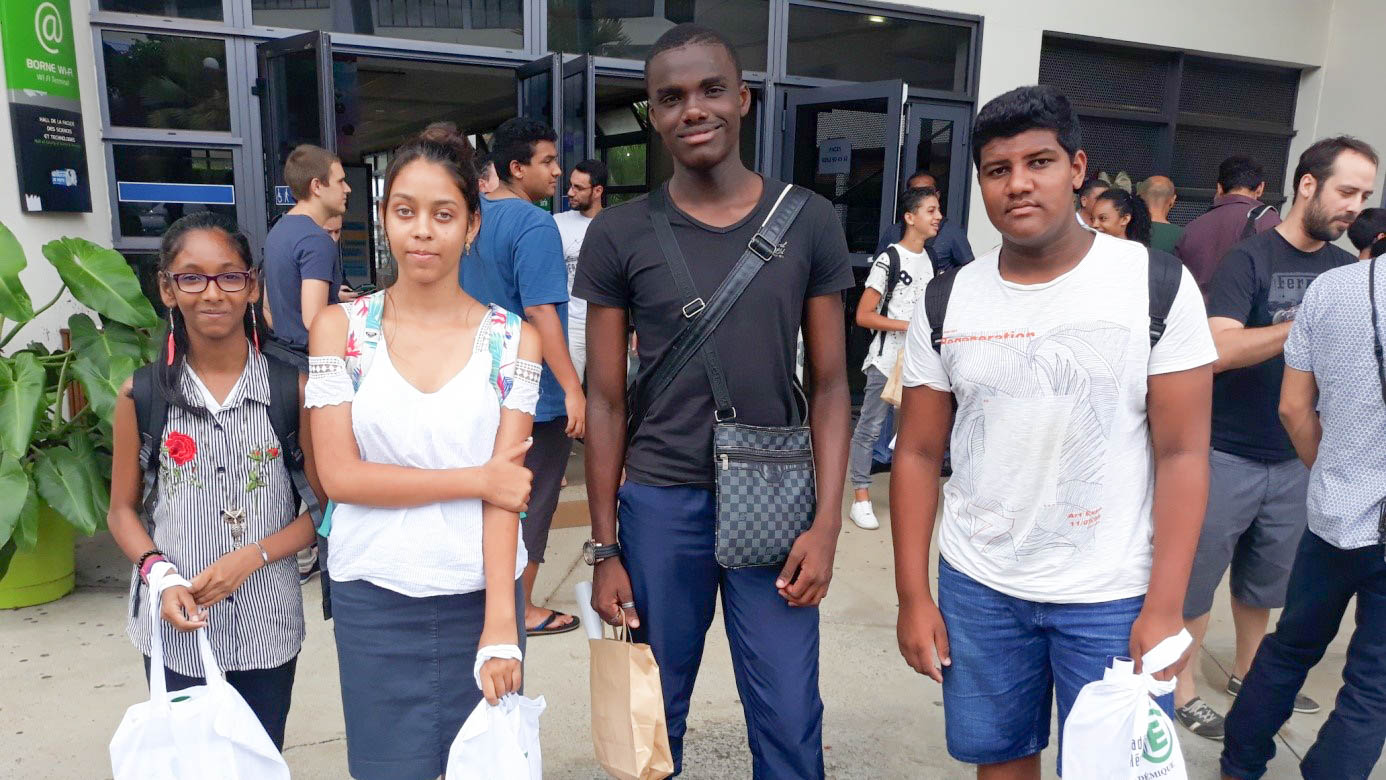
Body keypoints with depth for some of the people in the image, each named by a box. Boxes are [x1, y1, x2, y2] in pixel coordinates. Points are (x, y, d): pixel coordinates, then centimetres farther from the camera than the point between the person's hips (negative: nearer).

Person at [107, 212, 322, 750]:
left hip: (268, 623, 0)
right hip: (177, 627, 1)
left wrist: (252, 556, -15)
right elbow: (122, 510, 5)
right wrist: (159, 574, -11)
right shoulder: (142, 392, -3)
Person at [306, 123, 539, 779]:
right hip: (373, 600, 0)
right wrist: (475, 480, -12)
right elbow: (339, 475, -7)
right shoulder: (341, 327, -1)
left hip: (481, 594, 0)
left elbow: (507, 487, -8)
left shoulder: (512, 339, -1)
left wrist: (501, 626, -14)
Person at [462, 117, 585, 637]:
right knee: (531, 501, 5)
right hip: (534, 394, -8)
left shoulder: (472, 216, 8)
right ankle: (521, 611, 16)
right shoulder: (535, 226, -19)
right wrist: (573, 389, -25)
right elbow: (540, 312, -26)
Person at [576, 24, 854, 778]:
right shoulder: (619, 234, -3)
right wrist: (604, 548, 0)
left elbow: (828, 384, 2)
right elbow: (606, 401, 0)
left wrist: (827, 522, -5)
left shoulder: (810, 223, -1)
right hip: (659, 503, 0)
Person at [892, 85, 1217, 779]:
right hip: (976, 588, 2)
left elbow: (1182, 454, -7)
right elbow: (918, 454, 2)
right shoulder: (947, 303, -1)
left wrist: (1164, 607, -12)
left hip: (1114, 596, -2)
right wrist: (912, 596, 0)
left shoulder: (1157, 285, -7)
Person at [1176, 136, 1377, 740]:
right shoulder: (1251, 259, -11)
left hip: (1298, 458, 6)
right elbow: (1218, 350, -23)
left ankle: (1247, 670, 37)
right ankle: (1181, 684, 19)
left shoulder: (1347, 270, 7)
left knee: (1265, 576, 19)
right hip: (1229, 455, -6)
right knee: (1196, 573, 4)